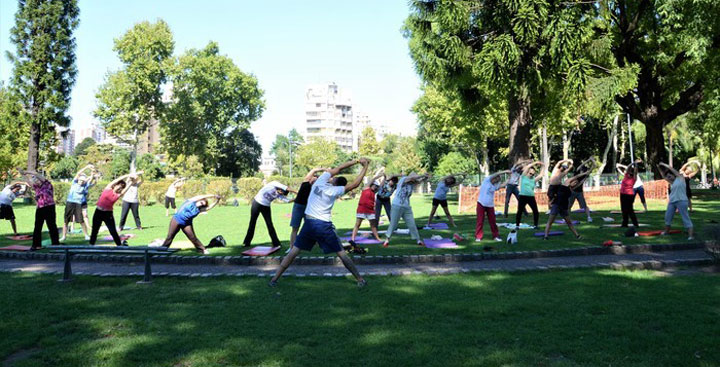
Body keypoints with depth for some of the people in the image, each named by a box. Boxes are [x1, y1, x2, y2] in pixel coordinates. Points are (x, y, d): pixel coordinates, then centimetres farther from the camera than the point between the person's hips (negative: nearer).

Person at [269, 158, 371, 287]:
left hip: (309, 223, 3)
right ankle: (360, 280, 9)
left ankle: (274, 279, 5)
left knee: (293, 252, 8)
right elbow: (355, 184, -8)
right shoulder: (334, 190, -6)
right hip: (324, 226, -3)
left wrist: (357, 161, 11)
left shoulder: (320, 181, 3)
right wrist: (365, 167, 0)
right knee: (342, 254, 5)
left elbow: (338, 168, 11)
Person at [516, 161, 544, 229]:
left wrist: (542, 167, 10)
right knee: (520, 211, -1)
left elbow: (540, 175, 9)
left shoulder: (533, 180, 12)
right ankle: (517, 225, 7)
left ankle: (535, 225, 11)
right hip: (522, 196, -3)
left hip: (531, 197, 4)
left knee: (535, 211, 0)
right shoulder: (523, 177, 3)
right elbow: (528, 167, -3)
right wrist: (535, 163, 2)